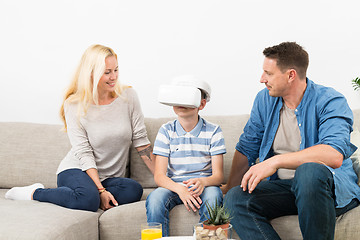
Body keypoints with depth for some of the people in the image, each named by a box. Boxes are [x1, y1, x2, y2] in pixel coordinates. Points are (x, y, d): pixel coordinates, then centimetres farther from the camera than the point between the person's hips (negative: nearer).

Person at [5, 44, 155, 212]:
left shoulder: (128, 96, -1)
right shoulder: (74, 105, -8)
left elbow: (140, 140, 2)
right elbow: (83, 153, -13)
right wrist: (100, 191, -22)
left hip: (109, 179, 4)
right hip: (76, 170, -4)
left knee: (134, 190, -29)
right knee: (89, 199, -36)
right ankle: (35, 193, -12)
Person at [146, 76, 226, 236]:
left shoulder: (213, 131, 1)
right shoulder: (166, 131, 3)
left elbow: (218, 175, -4)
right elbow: (159, 175, -5)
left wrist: (203, 182, -29)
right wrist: (180, 189, -26)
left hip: (204, 186, 0)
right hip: (174, 186, 1)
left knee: (212, 196, -34)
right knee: (154, 198, -30)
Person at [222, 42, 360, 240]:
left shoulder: (329, 102, -11)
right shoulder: (264, 100, 9)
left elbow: (335, 156, -29)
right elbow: (246, 148, 17)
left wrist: (276, 161, -33)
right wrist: (230, 187, 9)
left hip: (332, 187, -5)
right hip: (283, 186, 5)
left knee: (309, 171, -40)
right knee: (234, 198, -22)